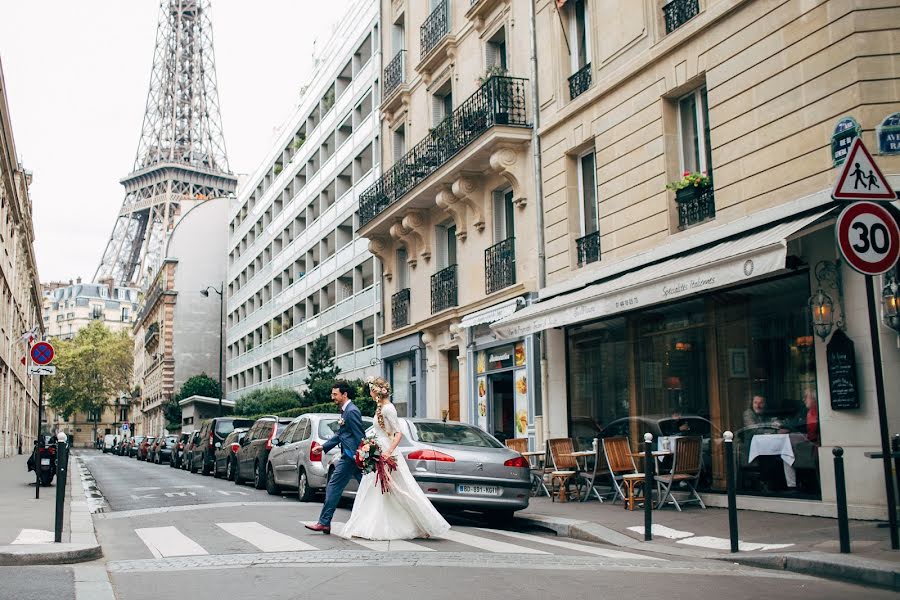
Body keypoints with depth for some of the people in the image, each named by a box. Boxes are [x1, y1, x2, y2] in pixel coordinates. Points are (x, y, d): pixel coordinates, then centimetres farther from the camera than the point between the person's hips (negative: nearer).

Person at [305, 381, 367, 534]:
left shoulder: (351, 411, -15)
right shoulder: (345, 411, 17)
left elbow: (360, 436, -18)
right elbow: (339, 434, 22)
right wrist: (323, 447, 15)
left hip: (351, 457, -10)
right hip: (354, 457, 10)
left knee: (333, 487, -4)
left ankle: (324, 523, 2)